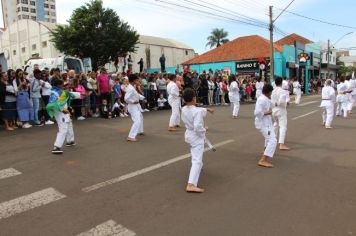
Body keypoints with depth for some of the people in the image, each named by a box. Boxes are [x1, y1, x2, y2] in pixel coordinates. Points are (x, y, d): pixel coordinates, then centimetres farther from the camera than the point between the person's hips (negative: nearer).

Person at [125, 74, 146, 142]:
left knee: (140, 118, 29)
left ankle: (140, 131, 50)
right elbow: (126, 99, -30)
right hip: (133, 106, -11)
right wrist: (133, 101, -23)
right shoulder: (130, 89, -25)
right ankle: (131, 136, -21)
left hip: (136, 106, 11)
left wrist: (142, 97, 6)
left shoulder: (132, 87, 7)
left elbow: (136, 94, 18)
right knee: (137, 121, -19)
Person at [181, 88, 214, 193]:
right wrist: (203, 131, -14)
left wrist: (207, 109, 23)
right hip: (197, 136, -9)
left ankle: (199, 167, 61)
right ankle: (191, 185, -18)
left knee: (196, 152, 36)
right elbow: (198, 127, -34)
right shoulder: (197, 111, -25)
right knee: (197, 161, -10)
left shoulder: (184, 109, -1)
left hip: (188, 134, 9)